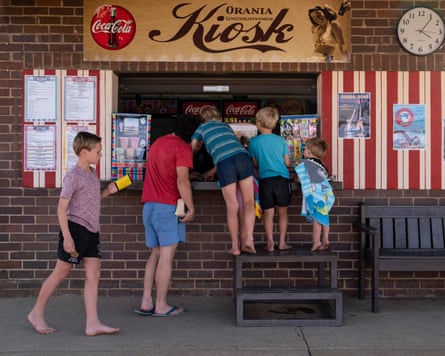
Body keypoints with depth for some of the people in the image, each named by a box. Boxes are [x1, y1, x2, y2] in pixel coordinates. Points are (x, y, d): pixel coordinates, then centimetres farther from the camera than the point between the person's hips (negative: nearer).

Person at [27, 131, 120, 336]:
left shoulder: (93, 173, 13)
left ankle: (92, 324, 3)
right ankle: (37, 313, 19)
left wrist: (107, 192, 8)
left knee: (94, 274, 2)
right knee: (61, 272, 2)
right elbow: (62, 207, -15)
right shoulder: (73, 176, -12)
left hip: (91, 231, 8)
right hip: (75, 228, -8)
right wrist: (67, 237, -21)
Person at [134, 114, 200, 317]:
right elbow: (182, 180, -18)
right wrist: (191, 208, -15)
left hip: (149, 205, 8)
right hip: (168, 206, -8)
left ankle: (146, 302, 9)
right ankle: (161, 306, 1)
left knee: (156, 254, 12)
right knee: (167, 256, -3)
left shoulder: (159, 142, 18)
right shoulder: (182, 148, -9)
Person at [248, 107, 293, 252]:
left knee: (268, 213, 5)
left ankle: (270, 244, 6)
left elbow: (255, 164, 7)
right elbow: (287, 163, 6)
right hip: (282, 178, 1)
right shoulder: (281, 140, 3)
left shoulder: (253, 142, 1)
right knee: (283, 212, 10)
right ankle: (282, 243, 12)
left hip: (265, 179, -1)